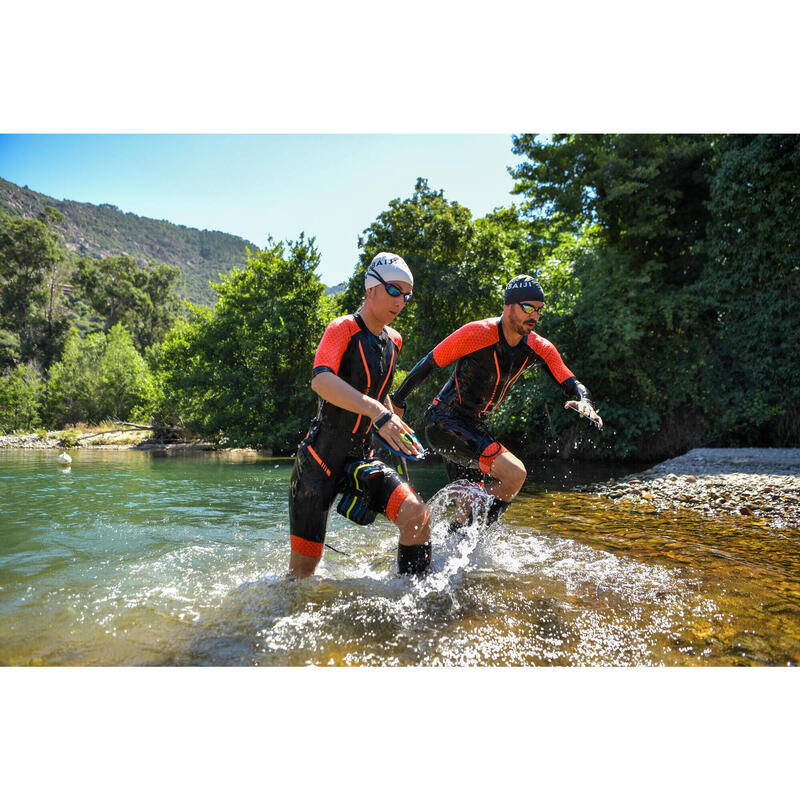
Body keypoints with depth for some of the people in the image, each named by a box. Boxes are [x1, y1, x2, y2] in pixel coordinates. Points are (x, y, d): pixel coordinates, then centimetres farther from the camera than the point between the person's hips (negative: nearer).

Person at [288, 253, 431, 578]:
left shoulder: (393, 341, 10)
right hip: (321, 457, -5)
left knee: (417, 516, -16)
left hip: (361, 459, 6)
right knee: (304, 566, 0)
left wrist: (398, 429, 10)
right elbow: (321, 381, -31)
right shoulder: (344, 328, -11)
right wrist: (377, 412, -43)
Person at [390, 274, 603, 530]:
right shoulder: (477, 333, -21)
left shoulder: (539, 348, -3)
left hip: (474, 427, 8)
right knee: (515, 473, -22)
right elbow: (428, 364, -13)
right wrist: (397, 401, -4)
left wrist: (584, 402, -26)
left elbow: (572, 384, -1)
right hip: (443, 421, -8)